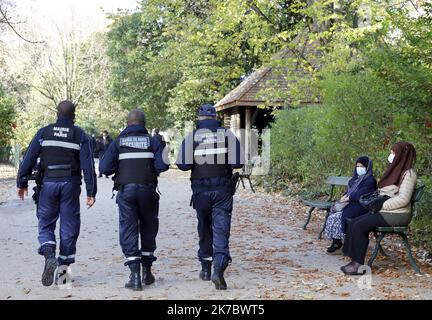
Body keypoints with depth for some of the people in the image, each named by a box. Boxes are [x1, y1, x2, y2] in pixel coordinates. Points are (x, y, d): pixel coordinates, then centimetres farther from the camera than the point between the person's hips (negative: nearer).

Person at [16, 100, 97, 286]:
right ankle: (64, 264, 11)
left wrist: (22, 182, 9)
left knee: (45, 223, 10)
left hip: (48, 183, 0)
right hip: (70, 184, 0)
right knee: (69, 226, 9)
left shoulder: (44, 133, 4)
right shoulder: (80, 135, 2)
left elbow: (29, 159, 1)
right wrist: (91, 192, -2)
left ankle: (49, 255, -14)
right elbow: (88, 165, -4)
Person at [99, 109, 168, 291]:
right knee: (148, 229, 16)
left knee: (128, 231, 2)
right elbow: (162, 165, -9)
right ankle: (147, 272, 19)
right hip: (147, 191, 1)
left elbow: (104, 168, -4)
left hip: (126, 190, 0)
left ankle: (135, 275, -7)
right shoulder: (152, 141, 4)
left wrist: (119, 167, 15)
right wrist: (150, 168, 11)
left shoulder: (118, 142, 4)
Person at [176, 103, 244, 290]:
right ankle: (219, 269, -19)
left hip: (201, 190, 1)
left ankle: (205, 268, 25)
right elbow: (238, 163, -7)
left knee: (204, 228, 17)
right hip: (223, 190, -1)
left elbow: (183, 165, -8)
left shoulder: (192, 137, -1)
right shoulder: (228, 135, 0)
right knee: (221, 229, -3)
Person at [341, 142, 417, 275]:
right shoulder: (395, 170, 18)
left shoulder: (408, 174, -10)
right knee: (352, 223, -8)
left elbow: (403, 199, -20)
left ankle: (358, 264, -13)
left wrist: (381, 205, -18)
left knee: (359, 226, -21)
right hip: (384, 211, 9)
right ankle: (355, 260, -9)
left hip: (397, 215, -9)